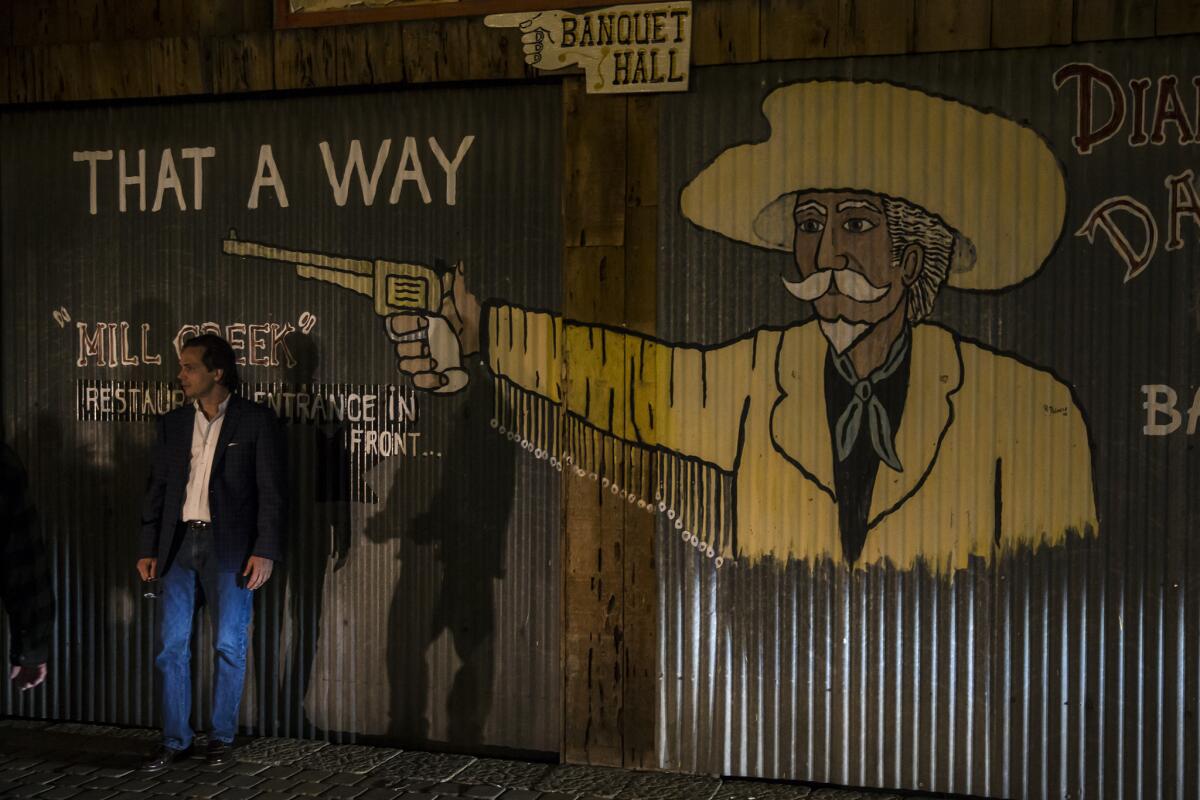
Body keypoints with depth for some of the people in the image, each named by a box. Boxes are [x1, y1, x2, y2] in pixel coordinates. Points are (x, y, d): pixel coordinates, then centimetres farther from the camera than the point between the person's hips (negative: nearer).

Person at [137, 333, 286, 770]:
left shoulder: (256, 420, -3)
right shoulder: (173, 423, 11)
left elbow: (271, 490, -5)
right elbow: (157, 488, 12)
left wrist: (265, 550, -11)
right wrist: (149, 548, 6)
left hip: (229, 547, -4)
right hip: (178, 544, 4)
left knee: (229, 646, 4)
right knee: (171, 646, 5)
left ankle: (221, 737, 19)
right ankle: (175, 740, 16)